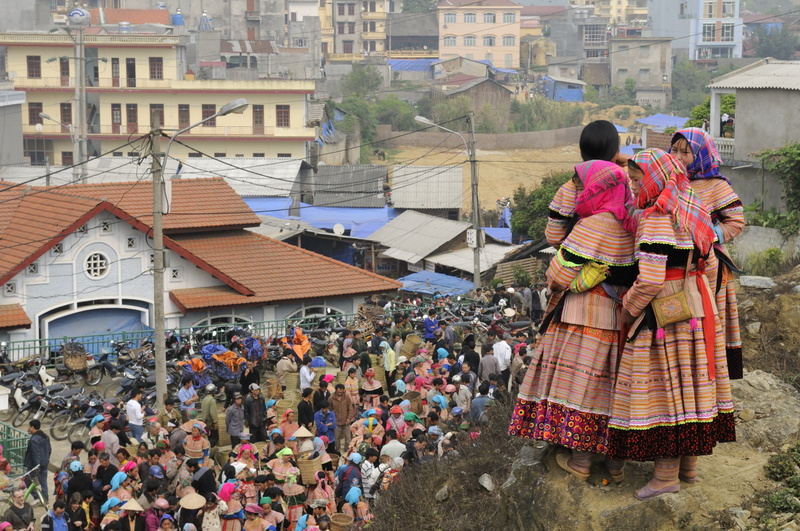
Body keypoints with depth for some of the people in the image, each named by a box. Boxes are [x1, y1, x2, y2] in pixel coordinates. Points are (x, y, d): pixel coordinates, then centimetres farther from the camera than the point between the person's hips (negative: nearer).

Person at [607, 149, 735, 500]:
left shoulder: (654, 218, -20)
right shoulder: (691, 213, 8)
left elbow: (650, 280, -24)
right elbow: (709, 266, 14)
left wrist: (630, 307, -9)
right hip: (698, 307, 9)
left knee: (664, 387, -2)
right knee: (691, 384, 14)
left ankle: (667, 475, 3)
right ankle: (690, 464, 24)